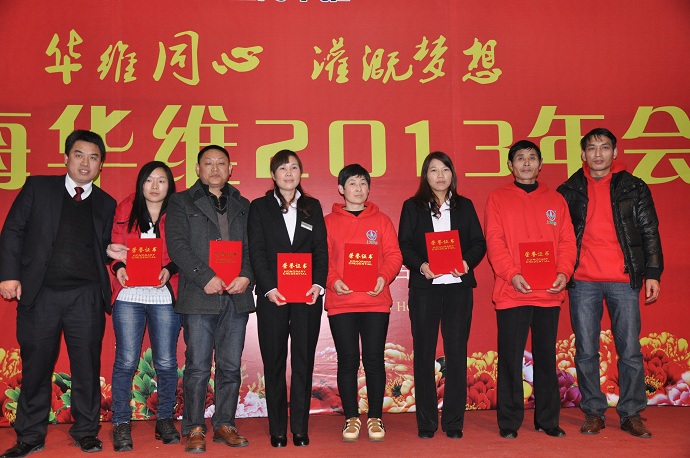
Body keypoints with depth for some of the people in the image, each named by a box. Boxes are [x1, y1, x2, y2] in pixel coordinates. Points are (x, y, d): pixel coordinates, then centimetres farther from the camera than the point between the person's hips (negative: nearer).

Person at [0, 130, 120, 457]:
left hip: (86, 296, 1)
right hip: (40, 293, -1)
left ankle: (85, 431, 18)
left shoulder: (106, 204, 13)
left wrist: (112, 253, -7)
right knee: (36, 365, 6)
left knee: (87, 366, 3)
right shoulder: (37, 188, 8)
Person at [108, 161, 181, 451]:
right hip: (129, 295, 0)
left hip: (165, 296, 0)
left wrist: (169, 270, -15)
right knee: (126, 361, -1)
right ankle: (121, 424, 11)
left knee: (166, 362, 4)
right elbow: (114, 247, 9)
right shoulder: (125, 211, 8)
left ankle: (165, 420, 18)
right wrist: (118, 268, -10)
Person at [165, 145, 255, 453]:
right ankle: (194, 429, 9)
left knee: (231, 367, 7)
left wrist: (246, 276, -8)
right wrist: (206, 278, -14)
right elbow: (177, 245, -4)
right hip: (200, 297, -3)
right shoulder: (181, 202, 8)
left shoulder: (243, 206, 18)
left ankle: (224, 424, 18)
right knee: (197, 367, -1)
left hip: (236, 297, 3)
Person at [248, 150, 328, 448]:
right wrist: (269, 288, -13)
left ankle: (300, 429, 12)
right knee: (274, 363, 3)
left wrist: (318, 284, -8)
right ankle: (277, 430, 12)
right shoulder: (259, 208, 8)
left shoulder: (312, 207, 13)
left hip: (308, 295, 1)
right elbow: (256, 251, 0)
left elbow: (321, 250, 7)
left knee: (303, 362, 3)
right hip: (272, 295, -1)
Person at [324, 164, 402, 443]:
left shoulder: (381, 220, 10)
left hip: (376, 302, 1)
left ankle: (375, 417, 16)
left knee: (374, 359, 3)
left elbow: (393, 255, 4)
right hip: (340, 303, 0)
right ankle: (351, 417, 16)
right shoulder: (328, 222, 7)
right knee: (347, 360, 4)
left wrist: (384, 277, -13)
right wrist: (333, 281, -13)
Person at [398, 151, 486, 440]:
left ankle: (453, 422, 11)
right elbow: (404, 245, 1)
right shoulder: (412, 207, 9)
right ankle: (426, 422, 12)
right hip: (424, 287, -1)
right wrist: (420, 265, -17)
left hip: (458, 286, 1)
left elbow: (479, 243, 7)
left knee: (456, 353, 2)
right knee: (424, 353, 3)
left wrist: (467, 261, -12)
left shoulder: (465, 206, 14)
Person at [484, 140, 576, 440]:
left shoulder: (555, 200, 13)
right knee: (510, 359, 1)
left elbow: (567, 240, 7)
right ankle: (509, 422, 11)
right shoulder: (498, 198, 5)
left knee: (546, 358, 10)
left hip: (549, 293, 3)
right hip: (511, 292, -3)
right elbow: (494, 241, -5)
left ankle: (547, 420, 21)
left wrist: (563, 272, -10)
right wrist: (512, 274, -18)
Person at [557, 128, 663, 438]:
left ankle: (631, 415, 14)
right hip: (582, 281, 1)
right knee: (586, 352, 4)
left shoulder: (634, 188, 8)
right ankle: (593, 412, 16)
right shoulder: (569, 191, 9)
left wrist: (653, 274, 0)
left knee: (630, 351, 2)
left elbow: (649, 233, 7)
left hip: (624, 280, 0)